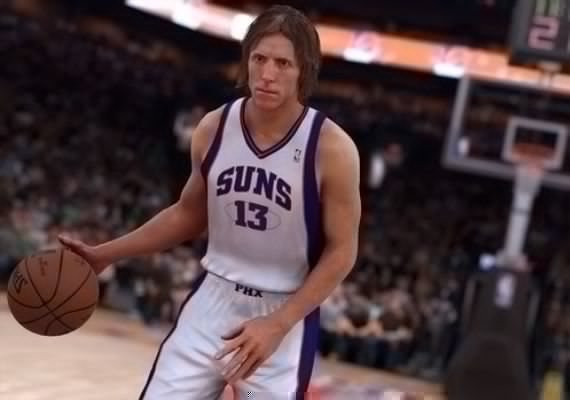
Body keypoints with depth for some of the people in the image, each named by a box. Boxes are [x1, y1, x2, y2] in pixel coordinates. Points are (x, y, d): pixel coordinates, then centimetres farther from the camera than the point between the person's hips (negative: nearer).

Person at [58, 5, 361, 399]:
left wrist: (277, 325, -20)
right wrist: (105, 254, 6)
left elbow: (341, 252, -11)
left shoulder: (332, 148, -17)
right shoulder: (213, 129, -4)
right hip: (213, 298, 4)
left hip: (288, 312, -3)